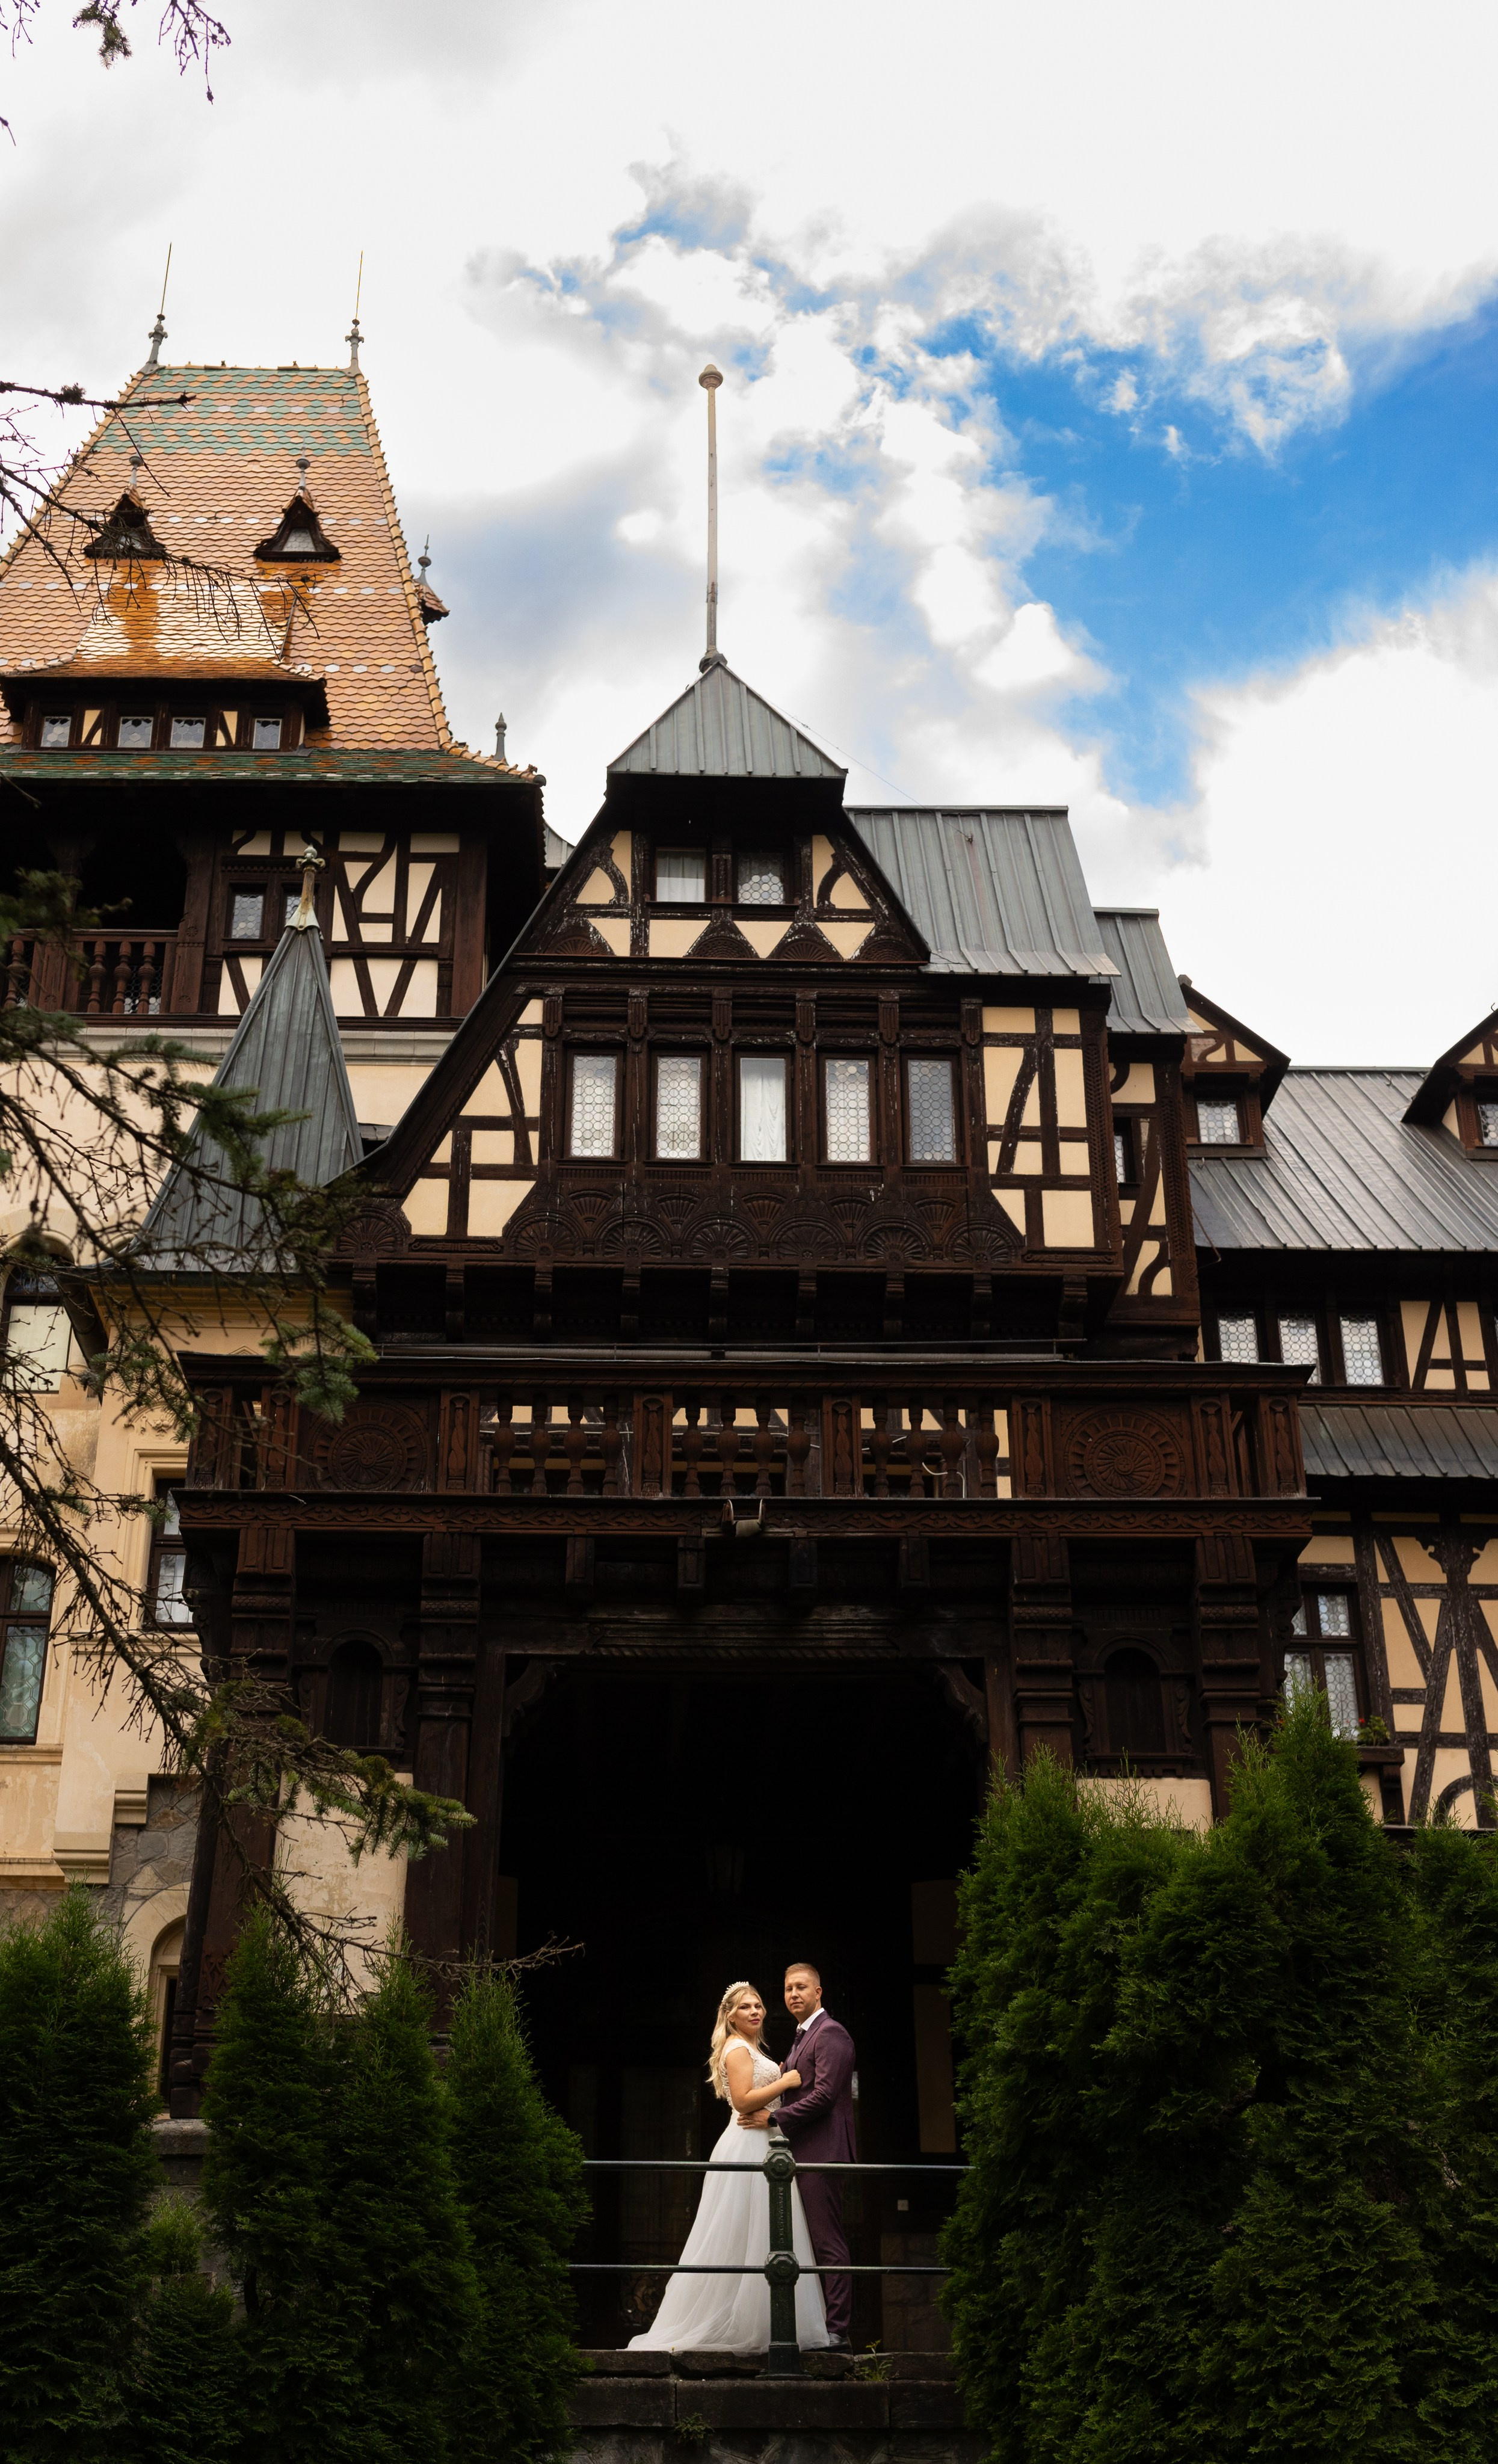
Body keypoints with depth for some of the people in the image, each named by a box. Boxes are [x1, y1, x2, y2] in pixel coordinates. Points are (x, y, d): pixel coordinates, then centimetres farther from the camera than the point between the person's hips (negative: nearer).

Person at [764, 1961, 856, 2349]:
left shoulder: (830, 2034, -9)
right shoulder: (801, 2038, 22)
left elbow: (825, 2095, -18)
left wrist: (775, 2118, -15)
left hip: (822, 2153, -10)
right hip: (802, 2155, 10)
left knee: (828, 2243, -9)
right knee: (809, 2242, 11)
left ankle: (837, 2331, -7)